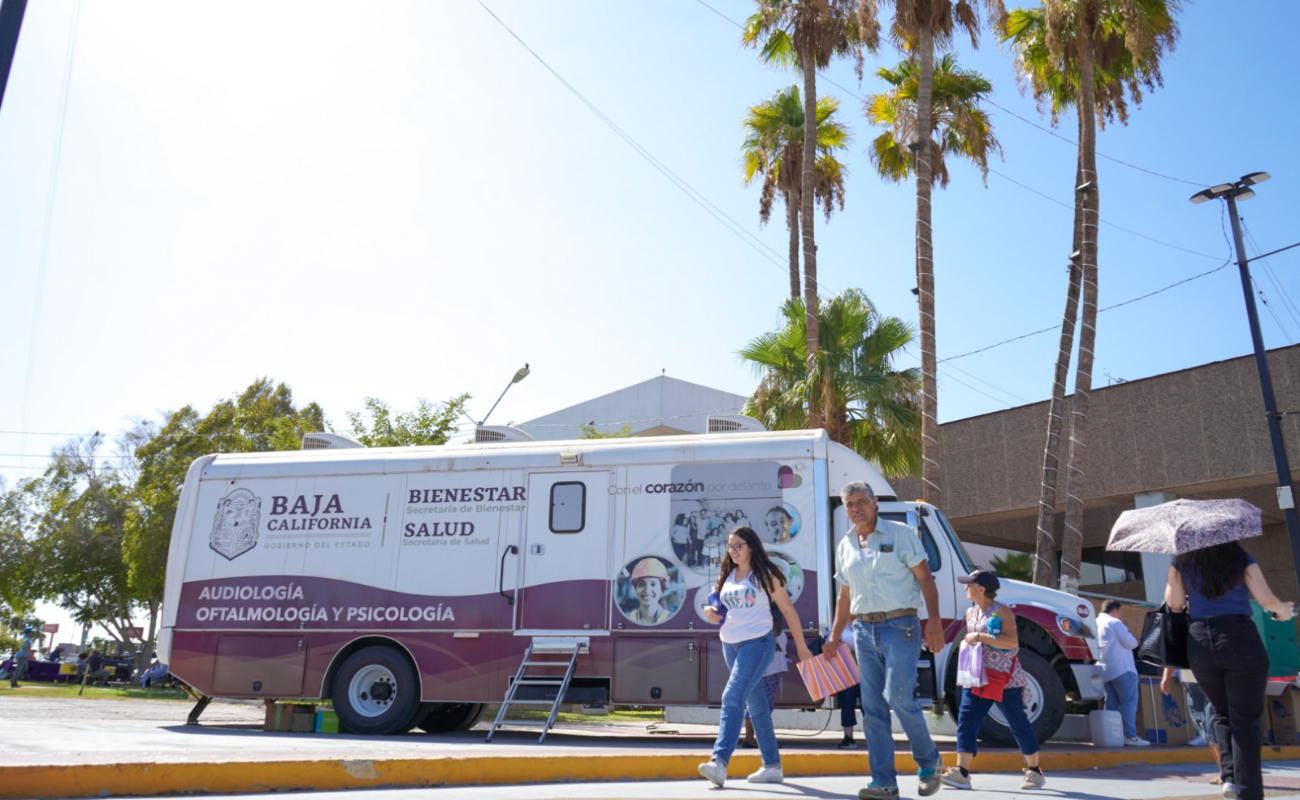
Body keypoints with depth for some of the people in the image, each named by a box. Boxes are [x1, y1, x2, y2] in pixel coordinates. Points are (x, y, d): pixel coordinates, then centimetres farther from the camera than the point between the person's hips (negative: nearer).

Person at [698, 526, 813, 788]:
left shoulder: (766, 575, -3)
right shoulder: (727, 576, 13)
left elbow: (788, 610, 0)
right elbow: (719, 608, 21)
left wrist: (801, 646, 1)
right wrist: (709, 612, -3)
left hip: (757, 643, -6)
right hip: (730, 645, 6)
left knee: (733, 697, -20)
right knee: (755, 705, 12)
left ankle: (719, 761, -27)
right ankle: (772, 765, 21)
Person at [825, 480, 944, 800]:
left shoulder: (901, 533, -1)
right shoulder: (845, 546, 14)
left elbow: (925, 577, -5)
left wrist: (934, 620, -17)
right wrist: (834, 637, 17)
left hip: (899, 626, -5)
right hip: (865, 630, 5)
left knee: (899, 696, -14)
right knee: (872, 707, 3)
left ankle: (929, 762, 11)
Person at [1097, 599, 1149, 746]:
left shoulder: (1097, 623, 18)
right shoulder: (1114, 622, -8)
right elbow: (1130, 643, -11)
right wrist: (1135, 640, 10)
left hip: (1106, 670, 9)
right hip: (1121, 668, -9)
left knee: (1112, 704, 9)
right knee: (1129, 701, -8)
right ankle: (1130, 735, -14)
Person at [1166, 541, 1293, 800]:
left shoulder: (1182, 562, 7)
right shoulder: (1241, 558, 4)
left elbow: (1174, 603, 0)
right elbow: (1266, 599, -2)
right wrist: (1284, 610, 19)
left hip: (1199, 642, 2)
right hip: (1240, 639, -2)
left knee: (1221, 713, 20)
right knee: (1245, 720, 3)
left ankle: (1230, 776, 5)